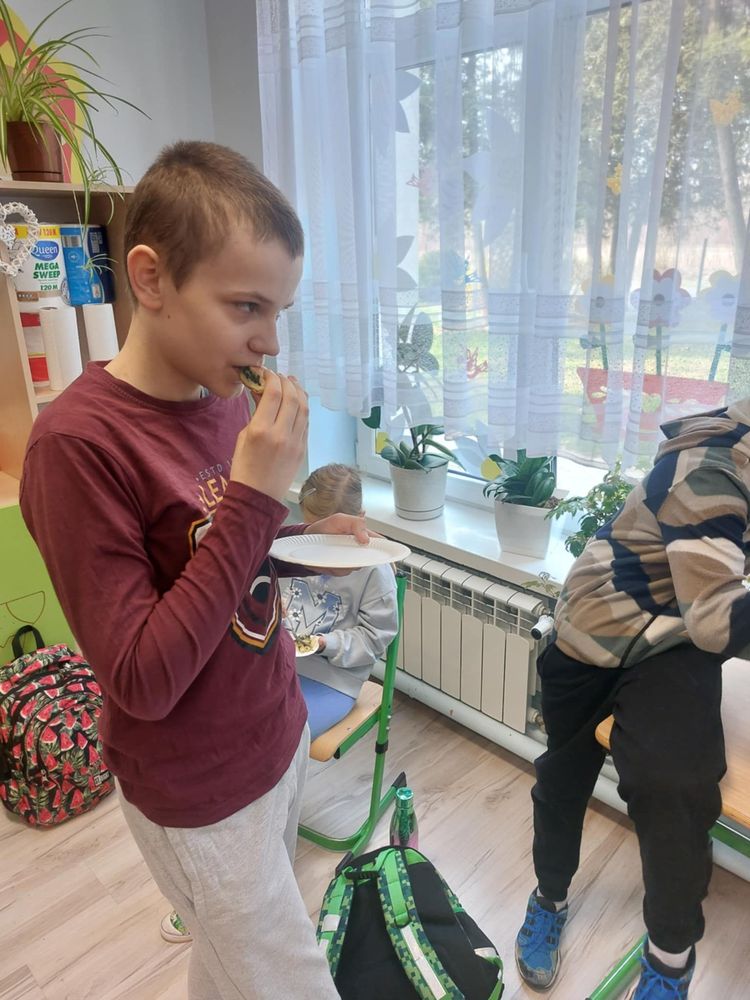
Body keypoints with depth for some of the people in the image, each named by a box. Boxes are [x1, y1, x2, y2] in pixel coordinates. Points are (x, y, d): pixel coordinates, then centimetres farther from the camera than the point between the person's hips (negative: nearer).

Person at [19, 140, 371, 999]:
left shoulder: (228, 401, -3)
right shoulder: (75, 442, -25)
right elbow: (142, 681, -25)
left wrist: (307, 539, -7)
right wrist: (256, 494, -29)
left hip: (279, 734, 7)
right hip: (200, 794, -6)